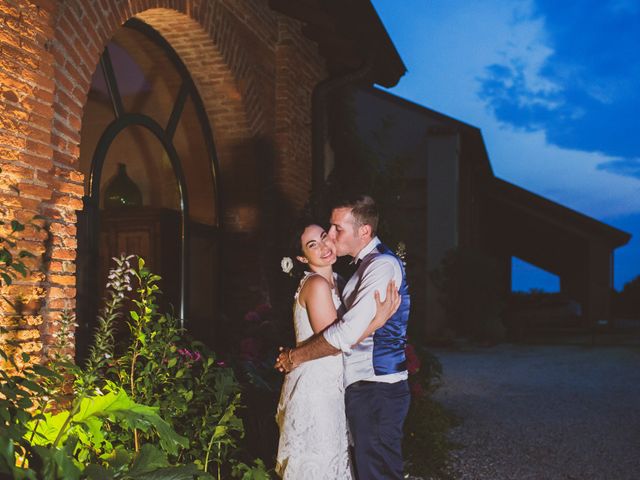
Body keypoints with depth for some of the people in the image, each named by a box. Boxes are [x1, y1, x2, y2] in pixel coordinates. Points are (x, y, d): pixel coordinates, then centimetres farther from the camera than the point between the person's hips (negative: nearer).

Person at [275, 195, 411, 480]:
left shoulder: (382, 265, -17)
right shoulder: (365, 264, 15)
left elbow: (348, 332, -24)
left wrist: (296, 356, -12)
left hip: (376, 390, -10)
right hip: (362, 385, 10)